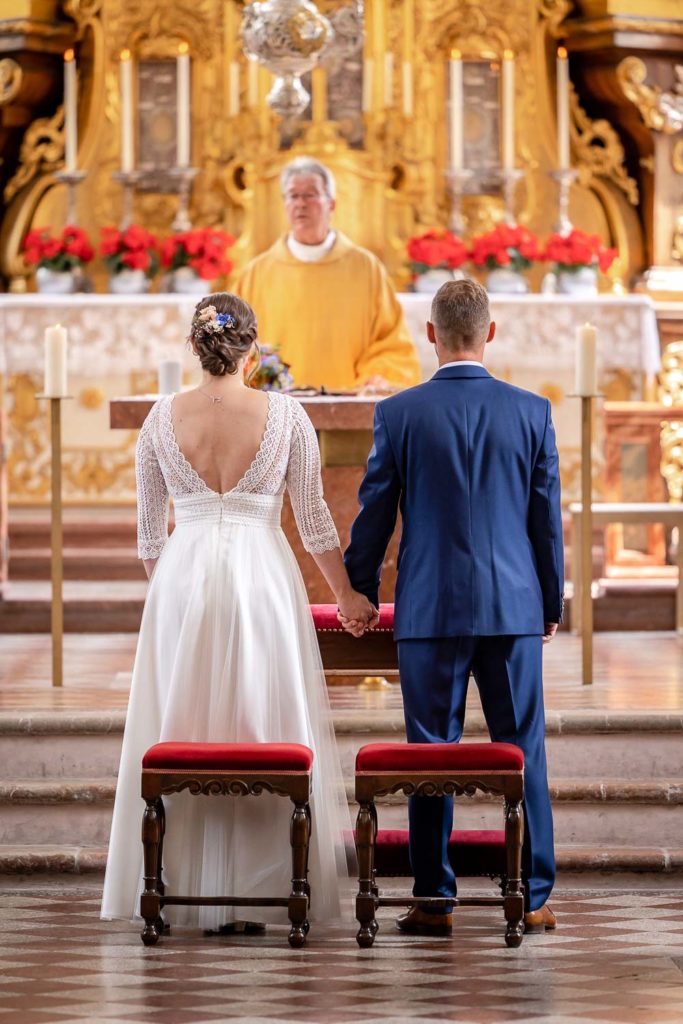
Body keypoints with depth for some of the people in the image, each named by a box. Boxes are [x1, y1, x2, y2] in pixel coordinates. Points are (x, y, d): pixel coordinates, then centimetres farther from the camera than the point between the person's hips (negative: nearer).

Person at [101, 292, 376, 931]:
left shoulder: (163, 417, 1)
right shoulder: (285, 415, -3)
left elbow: (150, 526, 8)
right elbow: (313, 518, 1)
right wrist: (347, 595, 12)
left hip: (182, 580, 1)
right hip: (262, 578, -1)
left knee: (182, 737, 8)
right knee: (267, 732, 5)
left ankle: (185, 892, 10)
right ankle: (261, 891, 4)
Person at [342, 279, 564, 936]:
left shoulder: (398, 413, -3)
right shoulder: (531, 411, 0)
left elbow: (373, 514, 2)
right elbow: (548, 517, 5)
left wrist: (359, 594, 15)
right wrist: (552, 602, 16)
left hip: (430, 610, -1)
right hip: (514, 607, 1)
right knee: (522, 751, 6)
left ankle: (434, 900, 6)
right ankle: (532, 899, 7)